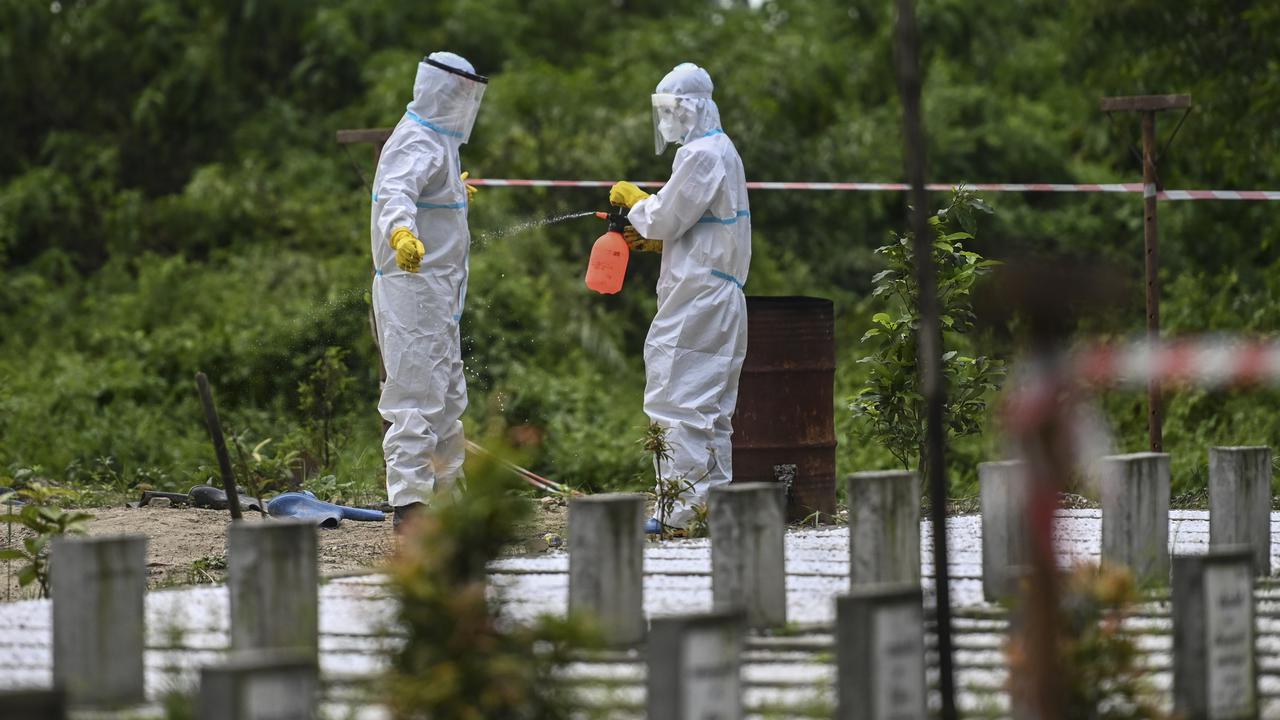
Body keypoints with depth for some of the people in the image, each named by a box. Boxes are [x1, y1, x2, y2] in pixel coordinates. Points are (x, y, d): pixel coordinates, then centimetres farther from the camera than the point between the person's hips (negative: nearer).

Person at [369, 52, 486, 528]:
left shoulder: (436, 141, 17)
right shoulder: (417, 145, -17)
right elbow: (396, 195, -36)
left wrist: (456, 195, 59)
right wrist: (401, 233, -57)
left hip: (435, 291, 11)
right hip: (413, 287, -11)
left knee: (448, 398, 19)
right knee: (417, 397, -13)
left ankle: (446, 491, 31)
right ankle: (409, 505, -16)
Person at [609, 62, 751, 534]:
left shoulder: (701, 155, -15)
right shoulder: (721, 150, 19)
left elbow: (666, 219, -14)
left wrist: (633, 199, 4)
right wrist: (649, 239, 13)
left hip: (696, 296, -11)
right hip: (719, 297, 11)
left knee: (677, 399, -10)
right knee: (711, 408, 12)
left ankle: (680, 507, -12)